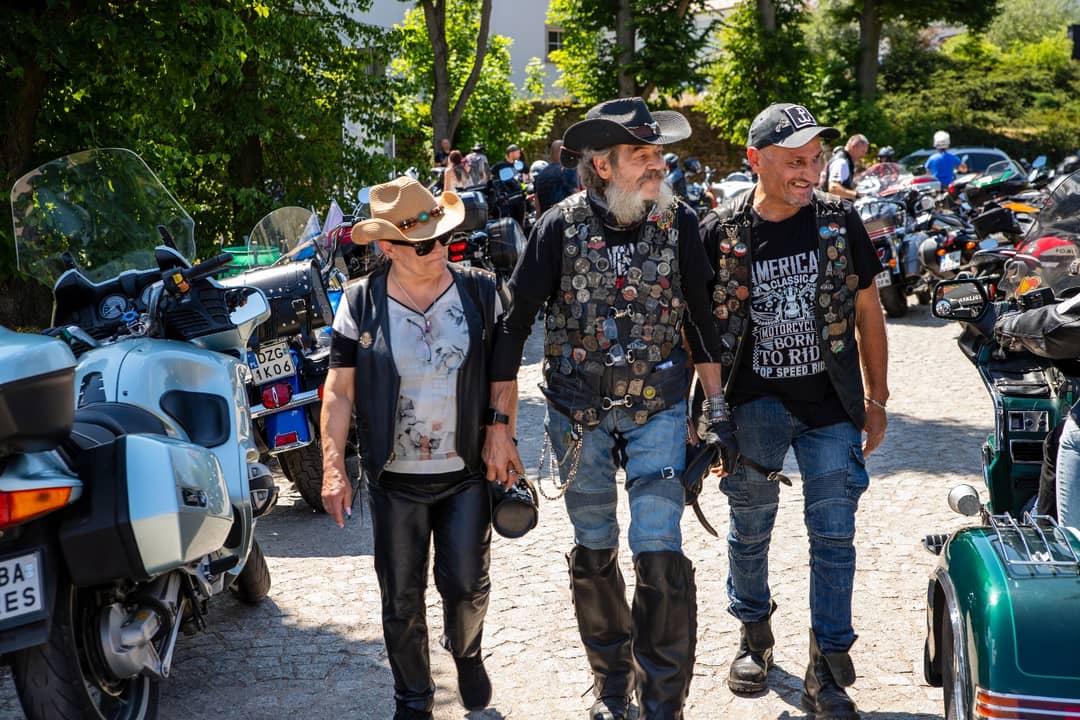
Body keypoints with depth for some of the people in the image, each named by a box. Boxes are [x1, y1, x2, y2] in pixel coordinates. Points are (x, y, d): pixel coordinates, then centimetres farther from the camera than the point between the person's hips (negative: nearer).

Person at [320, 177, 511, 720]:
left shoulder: (480, 293, -4)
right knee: (401, 599, 8)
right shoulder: (360, 304, -5)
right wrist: (333, 467, -9)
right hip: (394, 481, 0)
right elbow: (339, 389, -3)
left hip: (466, 473, 0)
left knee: (467, 586, 3)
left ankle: (466, 652, 38)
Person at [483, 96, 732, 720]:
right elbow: (515, 324, -6)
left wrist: (719, 411, 5)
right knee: (594, 553, 12)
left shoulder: (678, 222, -7)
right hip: (579, 411, 0)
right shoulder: (561, 226, -11)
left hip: (657, 408, 0)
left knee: (661, 556, -9)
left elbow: (700, 319, 4)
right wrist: (498, 427, -6)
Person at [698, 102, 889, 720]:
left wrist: (876, 400, 7)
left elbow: (867, 313, 7)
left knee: (834, 534, 1)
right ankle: (755, 633, 35)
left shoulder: (840, 222, -3)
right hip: (754, 402, 0)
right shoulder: (720, 235, -6)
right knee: (750, 530, 10)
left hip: (831, 405, 1)